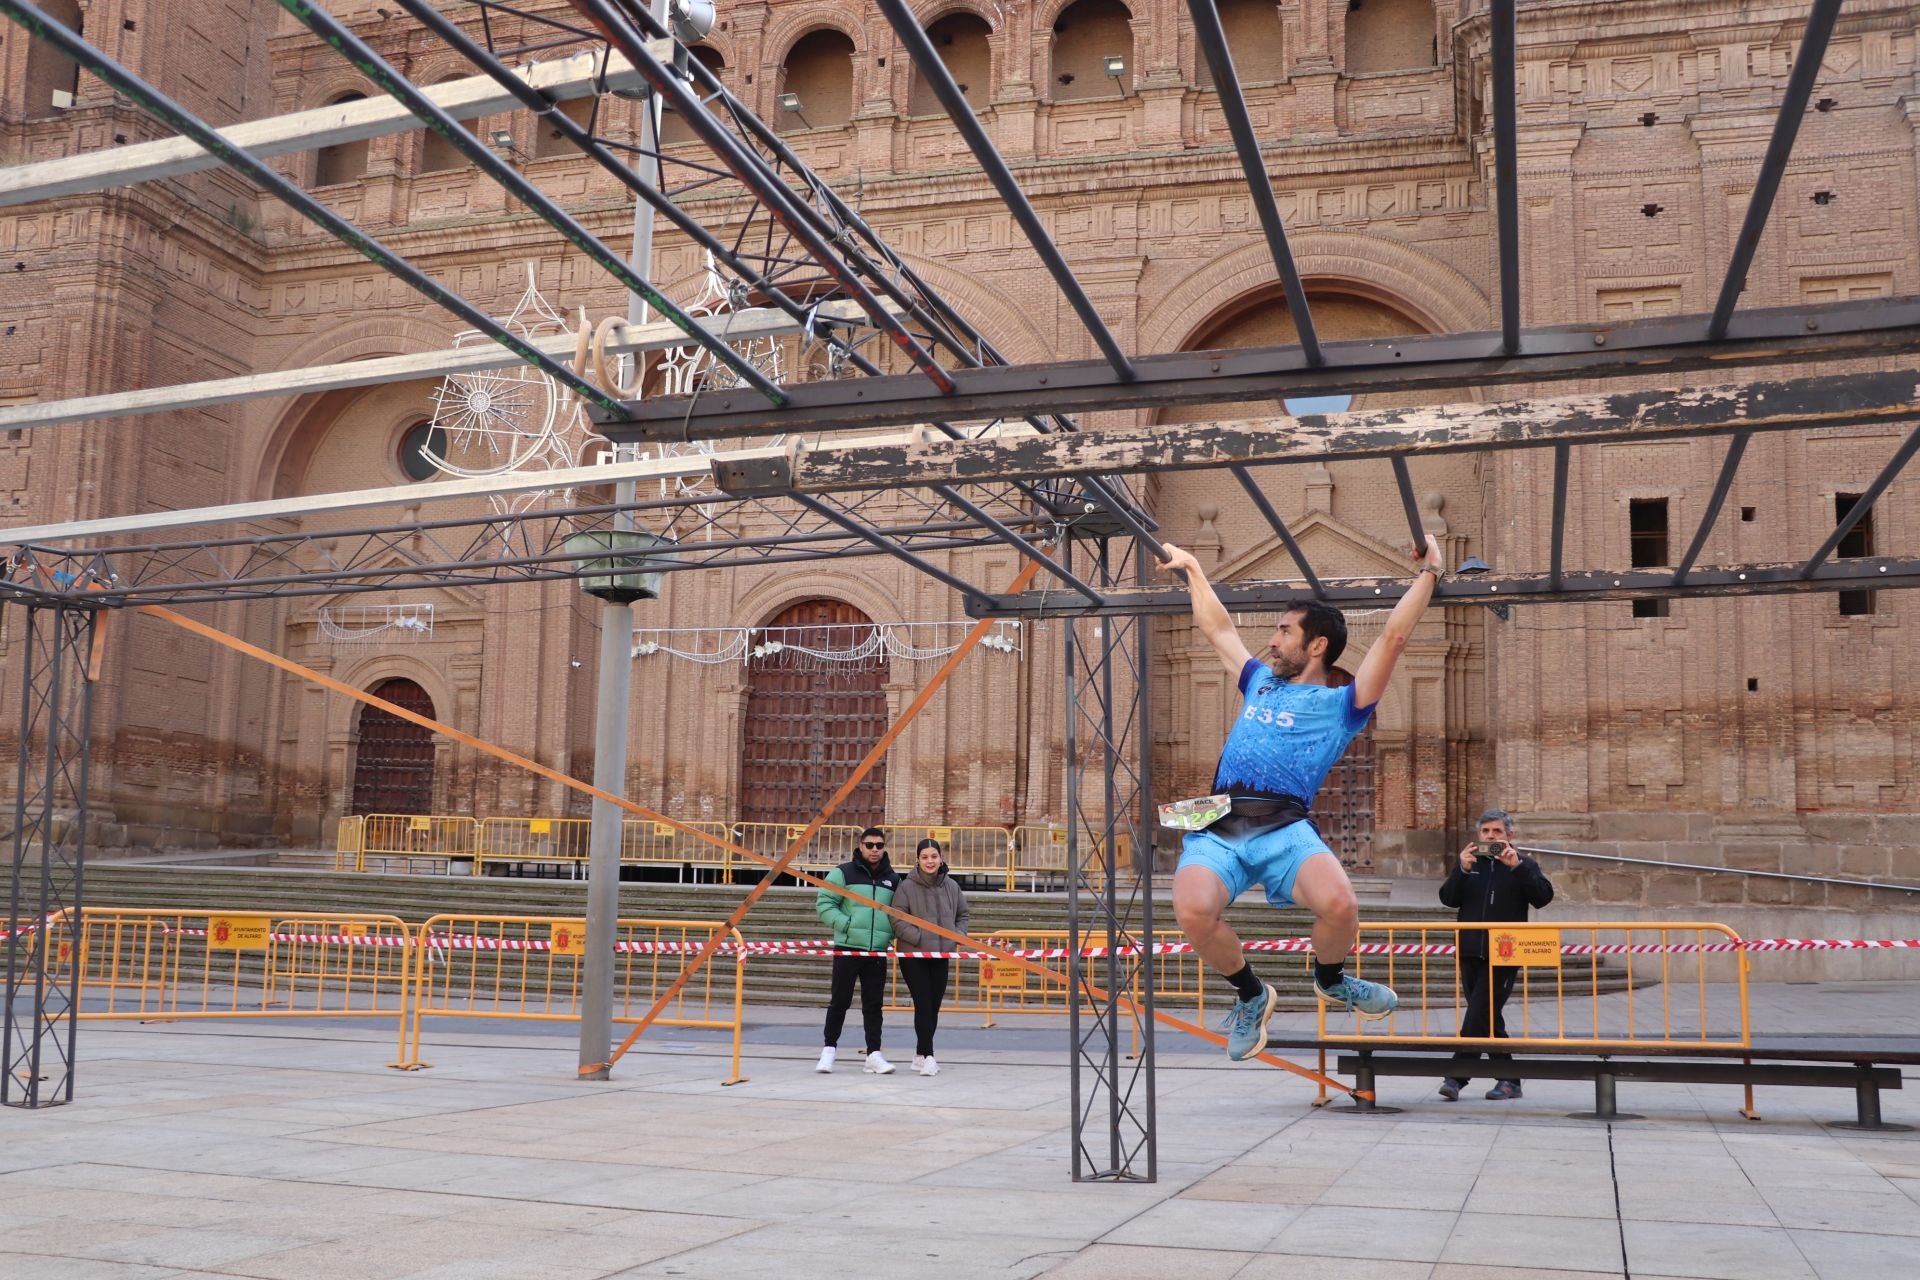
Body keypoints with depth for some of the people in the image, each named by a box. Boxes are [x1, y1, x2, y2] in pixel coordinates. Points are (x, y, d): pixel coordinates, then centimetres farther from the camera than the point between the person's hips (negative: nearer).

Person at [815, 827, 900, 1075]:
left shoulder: (892, 879, 12)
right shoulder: (844, 873, -1)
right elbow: (824, 903, -4)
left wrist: (891, 932, 2)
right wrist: (846, 925, -15)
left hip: (878, 951, 3)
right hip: (847, 948, -3)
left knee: (874, 1003, 5)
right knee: (840, 1001, 3)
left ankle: (874, 1054, 8)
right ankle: (829, 1048, 15)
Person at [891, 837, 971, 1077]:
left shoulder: (951, 886, 6)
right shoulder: (907, 886, -8)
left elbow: (962, 915, 18)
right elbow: (898, 921, -10)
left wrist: (958, 935, 1)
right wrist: (920, 938, -17)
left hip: (941, 956, 5)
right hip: (913, 956, -5)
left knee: (934, 1006, 8)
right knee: (923, 1005, -11)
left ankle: (921, 1055, 20)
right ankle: (928, 1057, -11)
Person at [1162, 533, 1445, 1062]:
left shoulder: (1340, 704, 13)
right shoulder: (1260, 683, 27)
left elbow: (1393, 638, 5)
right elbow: (1217, 628, 39)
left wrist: (1427, 573, 8)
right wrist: (1192, 569, 44)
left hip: (1285, 828, -3)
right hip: (1216, 830, 3)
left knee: (1339, 904, -32)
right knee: (1193, 912, -30)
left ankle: (1330, 979, 7)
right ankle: (1251, 995, 3)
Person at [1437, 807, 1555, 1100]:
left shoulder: (1524, 865, 4)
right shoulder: (1469, 862, 12)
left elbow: (1543, 897, -12)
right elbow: (1448, 898, 3)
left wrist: (1517, 866, -19)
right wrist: (1462, 870, -12)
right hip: (1471, 953, 5)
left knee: (1478, 1015, -12)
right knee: (1488, 1018, 11)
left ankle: (1457, 1076, -12)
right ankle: (1508, 1079, 22)